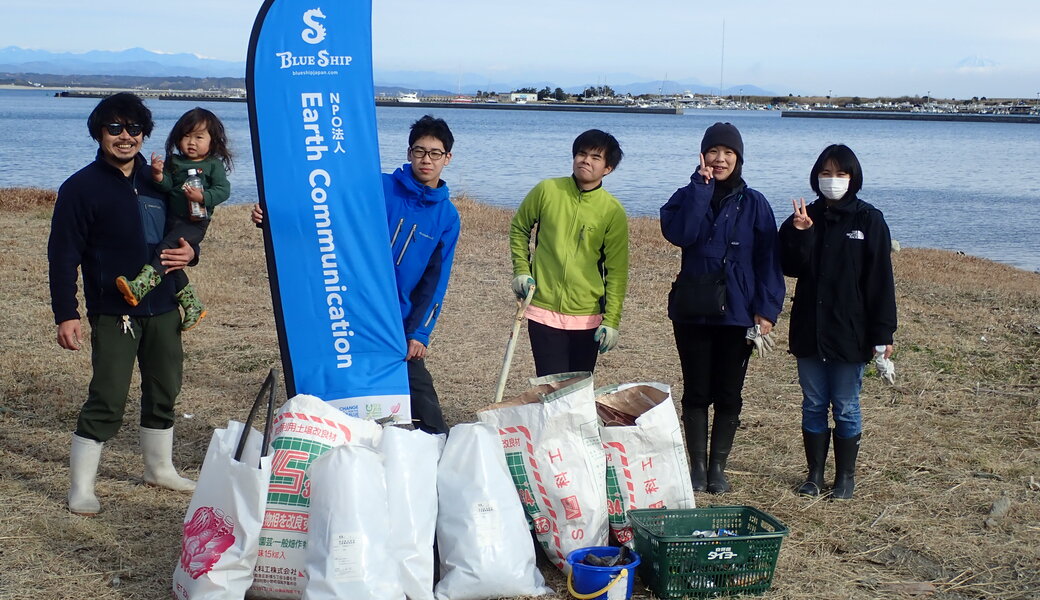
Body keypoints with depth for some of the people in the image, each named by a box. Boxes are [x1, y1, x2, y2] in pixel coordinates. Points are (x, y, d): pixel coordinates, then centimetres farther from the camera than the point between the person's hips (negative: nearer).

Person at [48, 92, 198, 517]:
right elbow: (62, 255, -9)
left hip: (162, 308, 6)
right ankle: (81, 488, 2)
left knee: (164, 392, 16)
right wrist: (65, 314, -16)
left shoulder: (157, 181, 10)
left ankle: (160, 469, 34)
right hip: (113, 313, -6)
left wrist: (189, 252, -2)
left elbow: (184, 229, 22)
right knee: (107, 400, -9)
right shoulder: (82, 187, -7)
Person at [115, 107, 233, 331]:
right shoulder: (174, 161, 13)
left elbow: (223, 190, -8)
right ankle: (193, 306, 19)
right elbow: (167, 185, 2)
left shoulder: (214, 164, 0)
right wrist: (158, 175, -18)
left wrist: (203, 197, -24)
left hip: (195, 222, -7)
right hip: (171, 220, 7)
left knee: (165, 249, -27)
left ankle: (139, 288, -42)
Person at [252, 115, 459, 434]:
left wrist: (419, 332, -5)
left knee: (424, 404, 2)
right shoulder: (379, 188, -3)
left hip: (398, 323, 1)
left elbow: (435, 280, 3)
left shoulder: (448, 217, 4)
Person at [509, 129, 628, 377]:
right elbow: (519, 229, 14)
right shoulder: (546, 191, -3)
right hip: (543, 311, 0)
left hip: (587, 318, 0)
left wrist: (611, 321, -8)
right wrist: (521, 270, 2)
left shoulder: (613, 212, -5)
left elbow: (617, 272, -3)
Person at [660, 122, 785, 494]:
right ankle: (697, 465, 16)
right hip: (692, 311, 0)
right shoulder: (688, 197, 3)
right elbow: (679, 233, -19)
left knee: (728, 394, 7)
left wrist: (767, 310, -10)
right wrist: (702, 186, -16)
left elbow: (768, 259, -1)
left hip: (737, 313, 0)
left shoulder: (754, 204, 2)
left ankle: (718, 467, 17)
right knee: (696, 393, 7)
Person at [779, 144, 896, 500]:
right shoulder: (806, 217, 5)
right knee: (813, 405, 11)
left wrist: (883, 333, -10)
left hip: (850, 333, -3)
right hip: (809, 331, 3)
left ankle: (845, 476, 17)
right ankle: (815, 474, 21)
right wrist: (800, 233, -19)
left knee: (846, 407, 5)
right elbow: (790, 267, -3)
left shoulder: (869, 220, -4)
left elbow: (880, 280, -6)